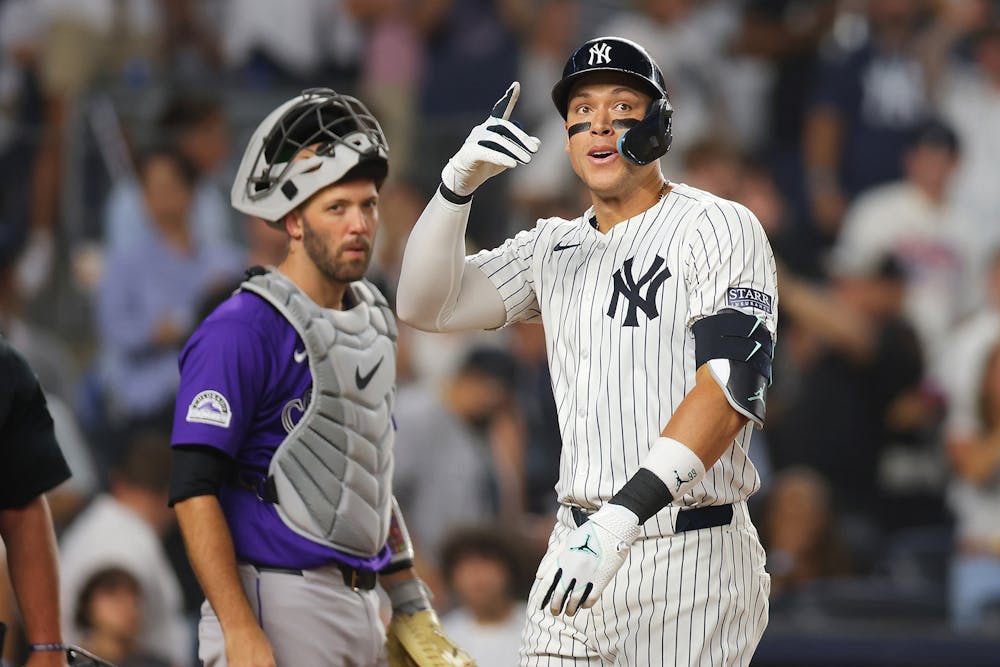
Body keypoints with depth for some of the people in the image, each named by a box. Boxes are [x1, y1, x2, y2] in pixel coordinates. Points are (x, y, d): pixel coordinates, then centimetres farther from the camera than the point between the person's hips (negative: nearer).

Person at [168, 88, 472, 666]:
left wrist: (412, 607, 20)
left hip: (360, 610, 8)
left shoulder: (372, 321, 16)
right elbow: (194, 490, -16)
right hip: (277, 609, -8)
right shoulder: (242, 330, -11)